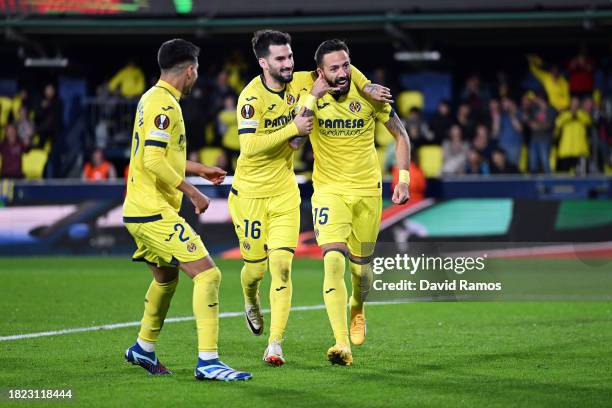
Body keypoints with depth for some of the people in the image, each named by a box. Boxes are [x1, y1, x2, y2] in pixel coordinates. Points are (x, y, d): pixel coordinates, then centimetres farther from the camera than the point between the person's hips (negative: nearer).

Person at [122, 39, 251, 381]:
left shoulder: (153, 98, 15)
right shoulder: (164, 105, -16)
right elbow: (155, 162, -24)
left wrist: (200, 169, 32)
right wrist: (192, 192, -18)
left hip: (141, 211, 11)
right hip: (155, 212, -11)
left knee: (167, 276, 28)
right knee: (207, 274, -14)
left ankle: (144, 348, 42)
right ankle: (208, 361, -18)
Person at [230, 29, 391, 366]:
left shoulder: (297, 83, -2)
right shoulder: (252, 97, -18)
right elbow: (249, 144, -28)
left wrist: (367, 87, -5)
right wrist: (293, 129, -26)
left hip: (284, 193, 3)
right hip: (250, 193, -3)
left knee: (282, 266, -9)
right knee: (256, 266, 5)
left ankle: (275, 344, -9)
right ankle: (251, 302, 43)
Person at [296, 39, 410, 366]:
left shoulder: (369, 96, -7)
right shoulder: (311, 95, -8)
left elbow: (400, 134, 6)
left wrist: (403, 179, -1)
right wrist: (314, 94, -22)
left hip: (367, 190, 1)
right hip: (329, 189, -1)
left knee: (360, 267, 11)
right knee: (334, 261, -21)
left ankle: (357, 309, 48)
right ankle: (342, 346, -25)